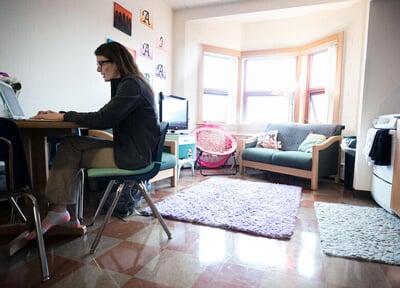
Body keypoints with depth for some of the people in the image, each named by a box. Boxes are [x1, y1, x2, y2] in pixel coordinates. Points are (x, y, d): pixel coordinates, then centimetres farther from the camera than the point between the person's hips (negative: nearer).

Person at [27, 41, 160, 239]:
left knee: (71, 147, -7)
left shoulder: (131, 85, -14)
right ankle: (59, 210, -3)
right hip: (129, 149, 9)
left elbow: (103, 119, -21)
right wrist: (60, 115, 5)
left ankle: (59, 210, 2)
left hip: (134, 155, -9)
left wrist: (64, 116, -10)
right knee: (70, 144, 0)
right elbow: (105, 117, 13)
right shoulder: (125, 83, 17)